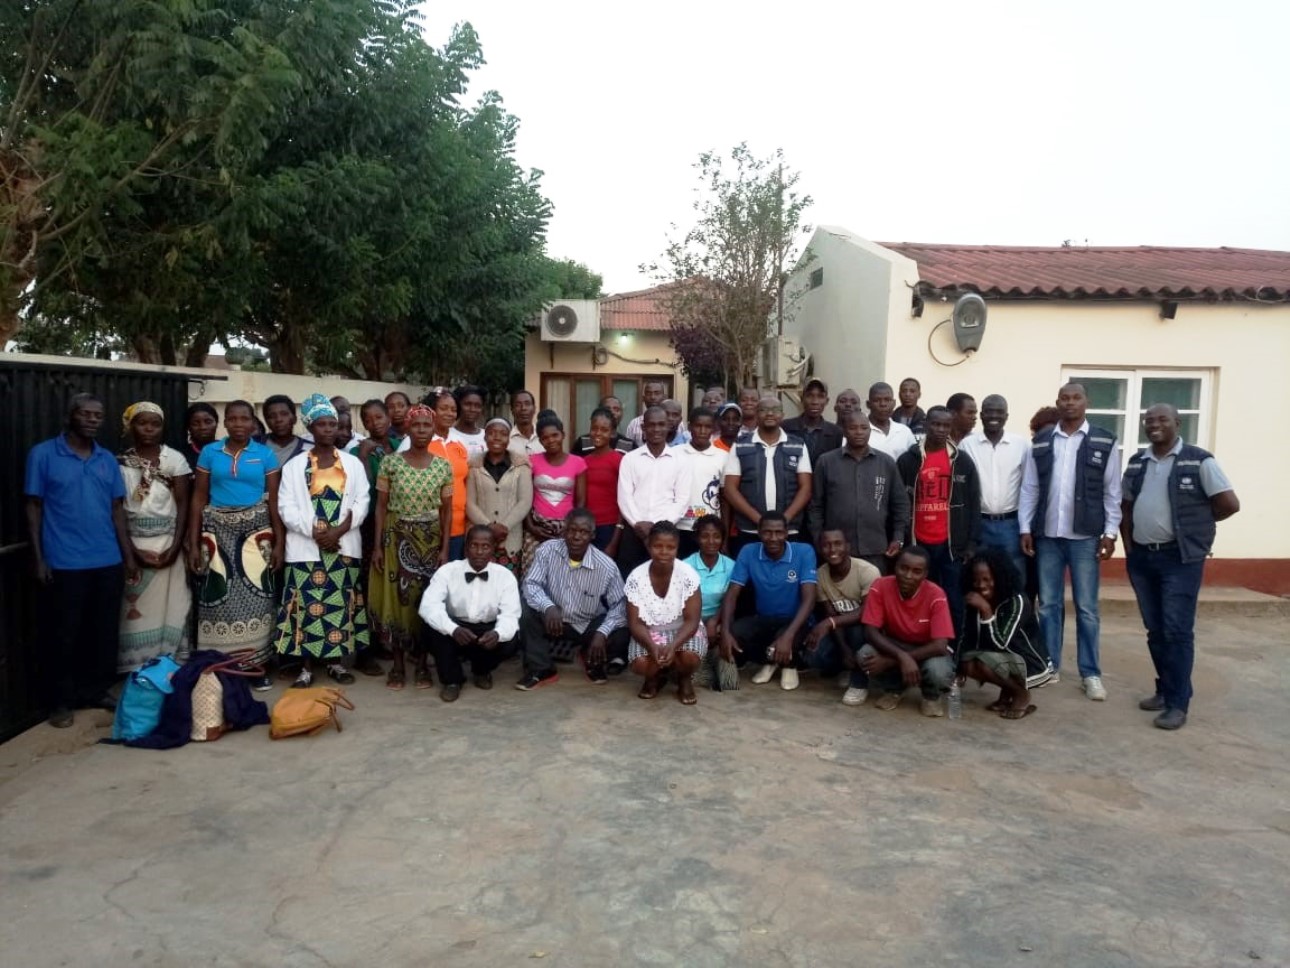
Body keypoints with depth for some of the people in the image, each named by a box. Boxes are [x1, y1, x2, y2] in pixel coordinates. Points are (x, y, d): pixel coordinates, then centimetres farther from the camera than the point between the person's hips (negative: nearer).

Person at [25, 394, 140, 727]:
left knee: (105, 631, 11)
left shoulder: (108, 459, 9)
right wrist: (38, 558, -7)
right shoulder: (43, 454, -2)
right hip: (64, 564, -4)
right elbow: (34, 507, -2)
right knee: (64, 634, 5)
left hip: (108, 562, 4)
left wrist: (128, 555, 9)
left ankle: (97, 691, 26)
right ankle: (62, 701, 19)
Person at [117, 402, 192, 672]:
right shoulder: (119, 462, 1)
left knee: (170, 605, 0)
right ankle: (136, 670, 11)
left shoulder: (175, 459, 1)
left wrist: (175, 546, -11)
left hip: (167, 542, 0)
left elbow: (183, 504, -1)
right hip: (132, 543, 0)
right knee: (135, 607, 1)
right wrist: (133, 549, -9)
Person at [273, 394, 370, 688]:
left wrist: (339, 530, -12)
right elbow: (286, 506, -3)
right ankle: (306, 667, 8)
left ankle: (336, 662, 18)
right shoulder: (294, 465, 3)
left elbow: (362, 502, 1)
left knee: (341, 604, 5)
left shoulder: (353, 463, 8)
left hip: (344, 546, 2)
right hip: (306, 546, -1)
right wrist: (315, 531, -15)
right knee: (307, 604, -1)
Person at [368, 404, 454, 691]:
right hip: (396, 538, -1)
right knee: (395, 598, 2)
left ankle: (422, 664, 17)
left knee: (427, 599, 4)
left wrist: (445, 549, -2)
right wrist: (377, 546, -5)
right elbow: (381, 506, -1)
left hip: (430, 540, 1)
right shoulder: (390, 462, -4)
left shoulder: (443, 466, 0)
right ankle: (398, 664, 14)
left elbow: (446, 510, 3)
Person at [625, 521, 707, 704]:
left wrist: (673, 646, -37)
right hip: (649, 632, 1)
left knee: (690, 657, -33)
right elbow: (635, 622, -14)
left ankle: (685, 680, 6)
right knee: (640, 664, -30)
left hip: (683, 630, -1)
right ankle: (653, 677, 11)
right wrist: (652, 646, -35)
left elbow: (692, 621, -19)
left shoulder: (688, 575, -19)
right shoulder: (636, 578, -16)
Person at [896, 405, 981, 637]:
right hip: (918, 544, 0)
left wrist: (972, 542, -1)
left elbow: (974, 504, 6)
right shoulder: (907, 460, 4)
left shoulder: (963, 462, 6)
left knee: (954, 602, 1)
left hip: (952, 544, 0)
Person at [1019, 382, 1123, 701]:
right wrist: (1025, 529, 1)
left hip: (1085, 537, -2)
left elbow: (1112, 492, 1)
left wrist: (1110, 533, -4)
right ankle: (1049, 667, 19)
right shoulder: (1040, 442, 6)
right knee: (1049, 605, 9)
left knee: (1086, 608, 4)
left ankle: (1090, 673, 13)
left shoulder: (1105, 442, 1)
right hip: (1047, 536, 2)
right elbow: (1029, 489, 6)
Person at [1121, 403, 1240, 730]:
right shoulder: (1136, 462, 10)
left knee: (1177, 631, -5)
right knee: (1155, 630, 12)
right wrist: (1128, 544, 8)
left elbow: (1230, 504, -9)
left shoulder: (1199, 461, -7)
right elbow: (1126, 506, 17)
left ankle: (1178, 703, 2)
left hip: (1180, 559, -5)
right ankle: (1165, 689, 25)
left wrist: (1195, 521, 2)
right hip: (1141, 557, 5)